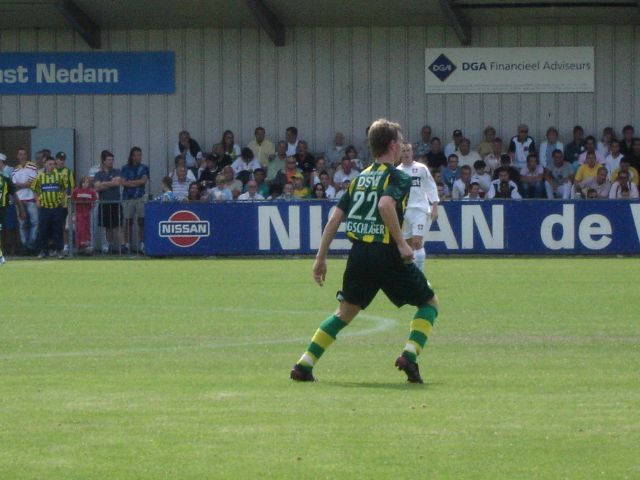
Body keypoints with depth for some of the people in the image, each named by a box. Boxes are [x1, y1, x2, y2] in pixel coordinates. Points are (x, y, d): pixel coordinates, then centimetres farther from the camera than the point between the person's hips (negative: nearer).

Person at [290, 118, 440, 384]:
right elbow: (385, 205, -24)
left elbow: (335, 217, 11)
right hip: (386, 254, -6)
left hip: (359, 253, 6)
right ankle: (410, 355, -8)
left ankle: (304, 364, 10)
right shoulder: (398, 177, -4)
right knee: (429, 303, 12)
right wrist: (401, 244, -22)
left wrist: (321, 257, 13)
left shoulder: (359, 178, 15)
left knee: (345, 312, 20)